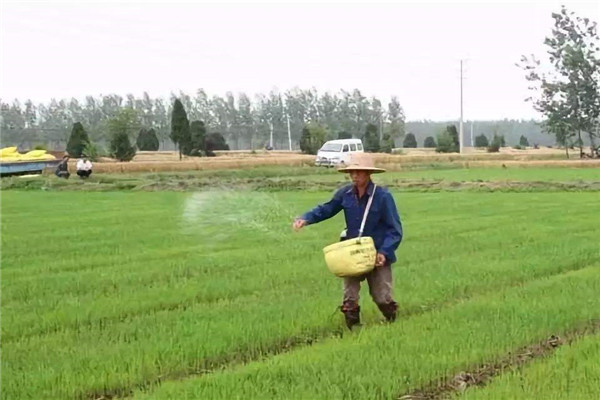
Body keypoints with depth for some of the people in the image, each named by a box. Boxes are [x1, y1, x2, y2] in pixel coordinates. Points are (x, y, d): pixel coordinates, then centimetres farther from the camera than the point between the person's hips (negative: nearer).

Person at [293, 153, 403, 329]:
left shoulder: (383, 196, -16)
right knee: (349, 298, 4)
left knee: (382, 297, 5)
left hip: (378, 256, -3)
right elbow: (326, 209, 9)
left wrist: (385, 252, -23)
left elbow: (395, 230, -12)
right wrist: (305, 219, -8)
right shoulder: (345, 194, -4)